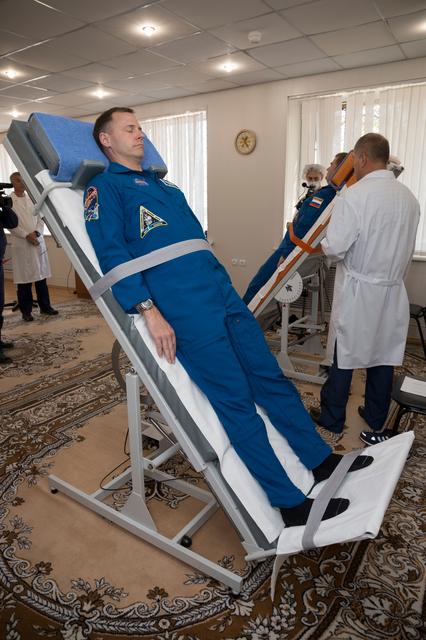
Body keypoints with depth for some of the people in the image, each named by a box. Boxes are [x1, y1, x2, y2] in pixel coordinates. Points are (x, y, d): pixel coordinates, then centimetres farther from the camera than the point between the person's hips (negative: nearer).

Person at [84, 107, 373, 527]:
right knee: (236, 401, -5)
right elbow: (112, 256, -9)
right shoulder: (104, 187, 5)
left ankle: (322, 461, 26)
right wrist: (150, 311, -19)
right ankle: (290, 504, 7)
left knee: (269, 376, 10)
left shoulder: (163, 184, 29)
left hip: (224, 293, 8)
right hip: (183, 309, -7)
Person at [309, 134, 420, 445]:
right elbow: (408, 248, 15)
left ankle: (332, 418, 22)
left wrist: (324, 244, 3)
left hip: (358, 291, -6)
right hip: (393, 291, 6)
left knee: (344, 356, 7)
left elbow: (335, 249, -18)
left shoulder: (354, 195, -16)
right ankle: (376, 419, 29)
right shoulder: (409, 198, 6)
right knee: (384, 356, 14)